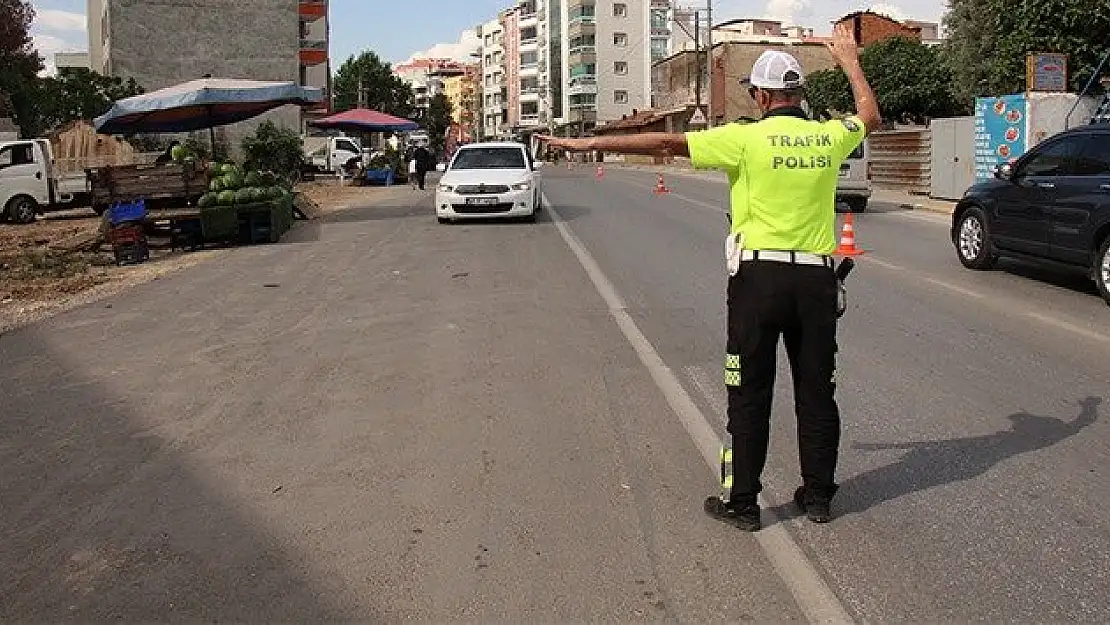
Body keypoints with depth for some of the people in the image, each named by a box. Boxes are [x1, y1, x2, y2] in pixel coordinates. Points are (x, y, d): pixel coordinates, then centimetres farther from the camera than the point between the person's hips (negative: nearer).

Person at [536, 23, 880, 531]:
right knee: (816, 390, 13)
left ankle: (741, 502, 12)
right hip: (817, 278, 4)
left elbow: (666, 143, -10)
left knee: (750, 394, 5)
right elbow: (870, 116, 28)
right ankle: (818, 496, 23)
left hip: (759, 275, -4)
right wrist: (850, 62, 40)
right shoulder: (830, 136, 5)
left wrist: (591, 143, -5)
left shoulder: (747, 138, -8)